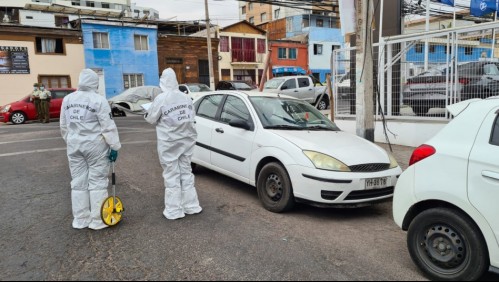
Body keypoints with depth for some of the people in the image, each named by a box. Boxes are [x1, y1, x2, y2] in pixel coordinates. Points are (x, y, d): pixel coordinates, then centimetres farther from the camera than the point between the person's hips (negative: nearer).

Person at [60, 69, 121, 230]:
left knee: (78, 182, 13)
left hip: (74, 145, 6)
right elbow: (108, 127, -15)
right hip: (95, 145, -5)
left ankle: (80, 220, 19)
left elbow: (64, 126, 12)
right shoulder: (99, 100, -13)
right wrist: (115, 146, -10)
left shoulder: (67, 99, 6)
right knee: (97, 182, 2)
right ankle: (98, 220, 7)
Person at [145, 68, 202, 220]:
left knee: (172, 175, 2)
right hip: (187, 140, 6)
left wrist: (147, 115, 18)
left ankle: (174, 210, 7)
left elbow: (151, 119, -3)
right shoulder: (186, 97, 5)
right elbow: (192, 117, 9)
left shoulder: (161, 98, -13)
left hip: (169, 143, -5)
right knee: (186, 172, 15)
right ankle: (191, 206, 21)